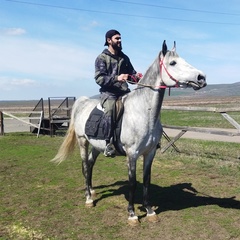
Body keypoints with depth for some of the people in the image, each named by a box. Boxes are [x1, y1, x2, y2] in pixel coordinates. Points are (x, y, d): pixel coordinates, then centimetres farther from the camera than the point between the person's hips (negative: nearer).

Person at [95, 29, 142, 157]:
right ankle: (109, 144, -25)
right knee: (109, 110, -32)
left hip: (124, 91, 5)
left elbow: (131, 74, 23)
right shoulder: (101, 58, 1)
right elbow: (99, 78, -10)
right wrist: (116, 78, -24)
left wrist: (136, 77, -1)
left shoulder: (124, 58, 17)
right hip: (109, 92, -5)